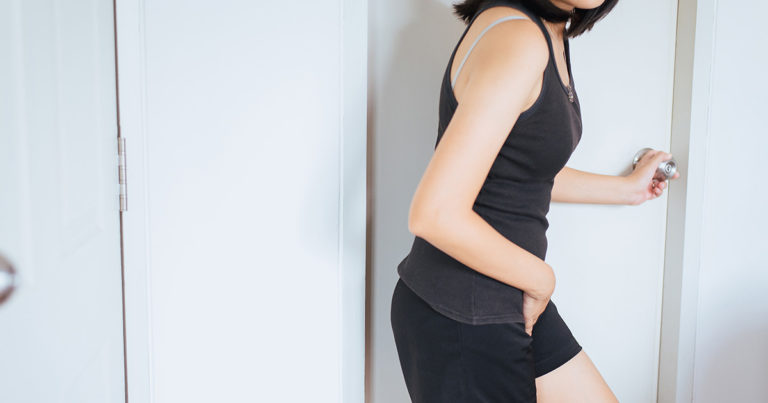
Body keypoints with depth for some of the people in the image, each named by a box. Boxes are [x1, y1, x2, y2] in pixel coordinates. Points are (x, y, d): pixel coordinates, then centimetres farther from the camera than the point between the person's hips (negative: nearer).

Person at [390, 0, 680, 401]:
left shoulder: (549, 34, 6)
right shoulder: (514, 38, -24)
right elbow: (435, 215, -29)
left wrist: (627, 187, 30)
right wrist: (541, 279, -14)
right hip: (461, 318, -9)